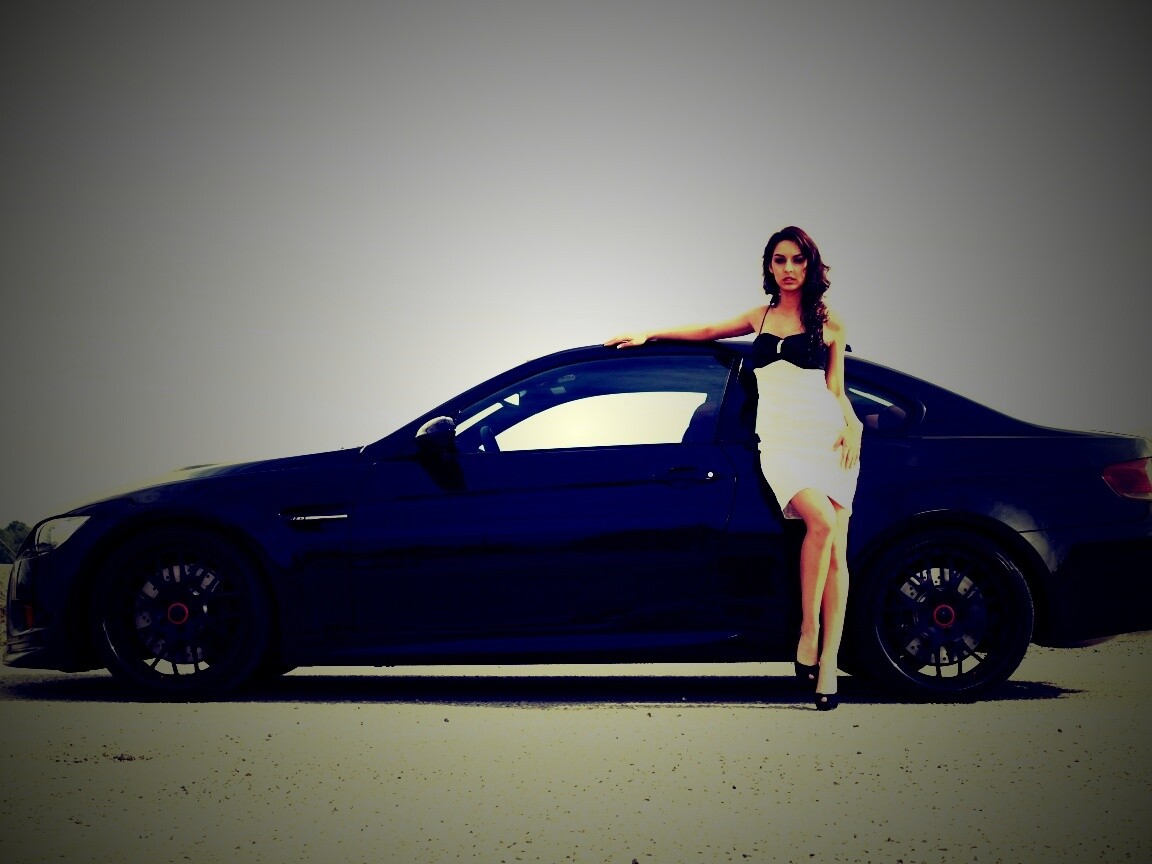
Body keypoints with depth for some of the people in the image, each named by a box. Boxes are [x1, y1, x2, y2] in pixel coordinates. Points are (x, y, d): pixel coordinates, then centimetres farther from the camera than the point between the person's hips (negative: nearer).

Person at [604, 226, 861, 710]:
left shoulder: (828, 323, 11)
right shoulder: (761, 317, 20)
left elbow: (836, 389, 13)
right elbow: (708, 331, 33)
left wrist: (853, 427, -5)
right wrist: (649, 334, 34)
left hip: (827, 435, -1)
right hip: (779, 439, 1)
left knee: (836, 549, -11)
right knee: (820, 521, -28)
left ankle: (828, 660, -10)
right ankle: (807, 631, -17)